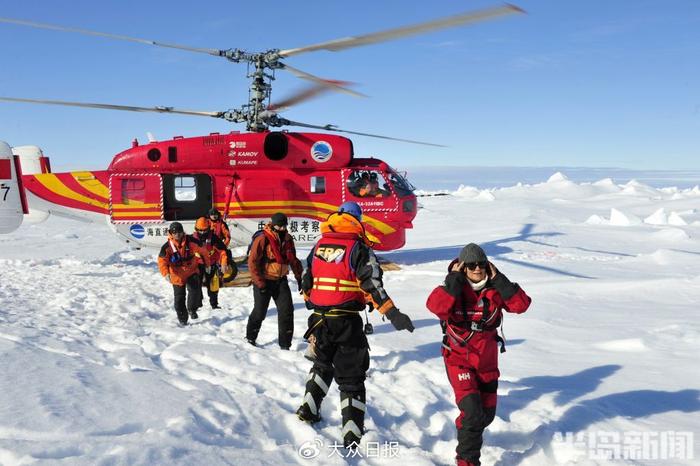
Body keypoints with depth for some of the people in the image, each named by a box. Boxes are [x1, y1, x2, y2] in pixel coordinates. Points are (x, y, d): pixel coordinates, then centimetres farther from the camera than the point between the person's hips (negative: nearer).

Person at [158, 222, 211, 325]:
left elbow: (202, 251, 2)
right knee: (179, 298, 8)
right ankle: (182, 318, 25)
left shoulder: (191, 242, -12)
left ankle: (192, 309, 0)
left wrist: (207, 264, 10)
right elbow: (162, 261, -17)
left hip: (192, 271, 0)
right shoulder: (167, 247, -13)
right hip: (177, 275, 0)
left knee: (195, 290, -23)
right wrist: (166, 273, -34)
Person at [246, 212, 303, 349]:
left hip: (281, 280, 5)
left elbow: (293, 260, 16)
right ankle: (250, 337, 30)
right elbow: (252, 262, -15)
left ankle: (285, 344, 5)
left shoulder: (288, 240, 4)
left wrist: (299, 277, 10)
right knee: (260, 312, 6)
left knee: (287, 311, -3)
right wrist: (259, 283, -17)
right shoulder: (262, 239, -15)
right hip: (264, 281, -5)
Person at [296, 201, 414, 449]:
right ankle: (352, 434, 0)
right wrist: (392, 313, -18)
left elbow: (306, 280, 18)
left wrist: (311, 302, 35)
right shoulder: (358, 248, -7)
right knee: (351, 376, 3)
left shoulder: (318, 246, 9)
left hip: (319, 318, 5)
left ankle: (309, 408, 26)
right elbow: (372, 284, -16)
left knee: (322, 364, 29)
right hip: (346, 321, -5)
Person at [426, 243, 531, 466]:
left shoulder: (494, 289, -5)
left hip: (487, 361, 5)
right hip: (459, 359, -4)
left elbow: (521, 305, -19)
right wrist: (454, 279, -29)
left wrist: (498, 279, -21)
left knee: (487, 413, 19)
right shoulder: (454, 289, -14)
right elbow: (436, 306, -35)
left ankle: (468, 435, 49)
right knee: (473, 412, -16)